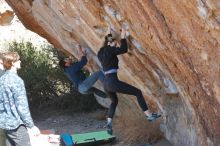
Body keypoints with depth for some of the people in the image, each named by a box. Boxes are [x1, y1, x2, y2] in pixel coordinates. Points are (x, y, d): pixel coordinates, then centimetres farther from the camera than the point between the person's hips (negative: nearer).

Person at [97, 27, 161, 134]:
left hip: (106, 84, 9)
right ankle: (149, 115, -3)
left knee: (114, 101, 33)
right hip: (113, 82, -9)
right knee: (137, 92, 0)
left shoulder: (100, 53, 17)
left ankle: (109, 124, 19)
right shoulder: (109, 50, -7)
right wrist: (123, 37, -9)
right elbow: (124, 49, -18)